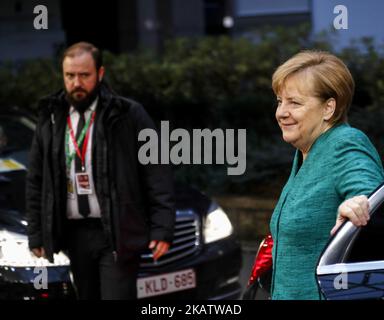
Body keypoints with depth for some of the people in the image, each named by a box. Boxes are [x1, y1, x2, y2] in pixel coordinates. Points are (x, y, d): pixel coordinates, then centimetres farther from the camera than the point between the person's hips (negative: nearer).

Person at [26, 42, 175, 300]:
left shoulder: (129, 114, -3)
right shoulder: (51, 119, 9)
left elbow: (158, 175, -5)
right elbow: (36, 181, 14)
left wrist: (162, 229, -12)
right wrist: (36, 235, 10)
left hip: (118, 233, -4)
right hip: (74, 233, 5)